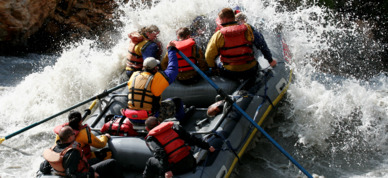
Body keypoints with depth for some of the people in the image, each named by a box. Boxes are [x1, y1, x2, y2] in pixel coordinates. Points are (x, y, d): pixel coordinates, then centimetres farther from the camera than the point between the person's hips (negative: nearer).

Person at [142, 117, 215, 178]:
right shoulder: (173, 127, 16)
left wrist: (166, 170, -21)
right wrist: (207, 147, 20)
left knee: (151, 161, 20)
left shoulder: (150, 139, 4)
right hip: (190, 164, 4)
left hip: (176, 169, -4)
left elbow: (159, 153, -14)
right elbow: (191, 138, 14)